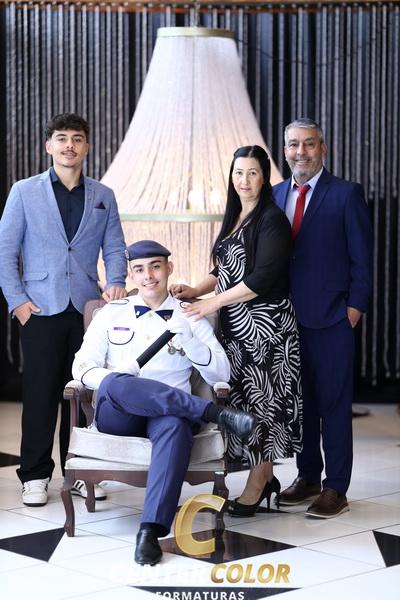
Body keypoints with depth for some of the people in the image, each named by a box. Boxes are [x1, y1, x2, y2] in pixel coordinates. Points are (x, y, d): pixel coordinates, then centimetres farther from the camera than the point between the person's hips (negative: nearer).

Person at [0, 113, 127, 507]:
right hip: (40, 310, -2)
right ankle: (34, 476, 8)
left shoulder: (103, 197, 12)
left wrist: (115, 283, -7)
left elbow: (114, 248, 12)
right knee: (40, 395, 0)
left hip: (88, 309, 2)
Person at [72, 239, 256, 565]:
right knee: (117, 384, -37)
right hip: (117, 414, 1)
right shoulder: (112, 313, 19)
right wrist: (110, 377, -13)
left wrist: (187, 339, -10)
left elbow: (220, 375, 7)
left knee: (176, 425, -39)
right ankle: (216, 412, -35)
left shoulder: (191, 317, 17)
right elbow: (83, 366, 10)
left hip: (170, 411, 0)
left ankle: (151, 530, -46)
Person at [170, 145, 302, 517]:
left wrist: (213, 302, -18)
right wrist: (196, 291, 3)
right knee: (243, 398, 9)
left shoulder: (272, 219, -11)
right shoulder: (235, 217, 14)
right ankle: (265, 478, 20)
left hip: (263, 323, -8)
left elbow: (263, 278, -18)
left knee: (261, 399, -2)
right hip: (236, 324, 8)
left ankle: (256, 487, 6)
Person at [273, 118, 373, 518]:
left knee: (333, 402, 0)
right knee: (299, 400, 11)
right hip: (287, 316, 5)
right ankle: (308, 477, 22)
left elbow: (361, 256, -3)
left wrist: (355, 305, -9)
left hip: (330, 317, -5)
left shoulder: (346, 194, -3)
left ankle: (336, 488, 6)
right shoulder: (275, 195, 10)